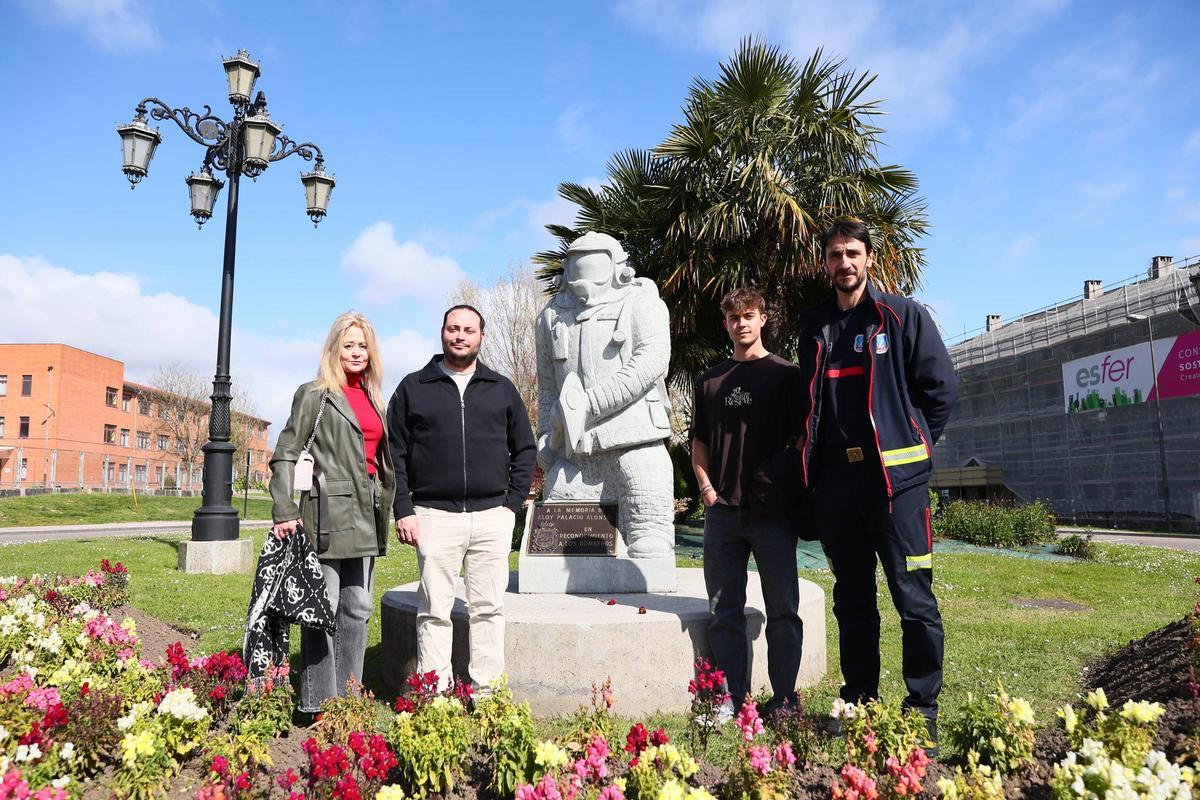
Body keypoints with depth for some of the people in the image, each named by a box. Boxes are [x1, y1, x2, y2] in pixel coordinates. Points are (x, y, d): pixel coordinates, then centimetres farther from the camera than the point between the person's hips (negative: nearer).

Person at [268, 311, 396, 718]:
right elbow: (285, 455, -5)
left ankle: (348, 696, 23)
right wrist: (285, 511, -13)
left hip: (366, 513, 7)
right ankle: (318, 703, 7)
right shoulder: (315, 395, -1)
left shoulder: (372, 398, 17)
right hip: (329, 512, -7)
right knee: (323, 608, -3)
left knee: (358, 607, 12)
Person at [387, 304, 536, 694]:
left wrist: (512, 502, 5)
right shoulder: (413, 388, 8)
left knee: (488, 609, 5)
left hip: (492, 516, 2)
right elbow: (395, 454, 7)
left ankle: (488, 693, 15)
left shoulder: (502, 389, 13)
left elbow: (525, 449, 15)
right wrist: (403, 510, -2)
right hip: (434, 516, -1)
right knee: (435, 611, 2)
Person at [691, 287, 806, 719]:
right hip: (723, 510, 4)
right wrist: (706, 486, 3)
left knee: (782, 610, 3)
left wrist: (787, 487, -10)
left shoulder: (785, 374, 3)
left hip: (772, 510, -3)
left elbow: (801, 440, 1)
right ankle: (732, 699, 16)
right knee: (724, 612, 6)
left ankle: (784, 698, 15)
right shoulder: (711, 380, 15)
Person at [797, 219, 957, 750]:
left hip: (894, 476, -4)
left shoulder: (904, 317, 1)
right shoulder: (816, 325, 14)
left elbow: (941, 387, 0)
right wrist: (813, 459, 12)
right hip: (835, 478, 4)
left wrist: (911, 444, 1)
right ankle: (858, 704, 24)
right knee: (852, 601, 12)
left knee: (914, 598, -1)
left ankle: (923, 710, 12)